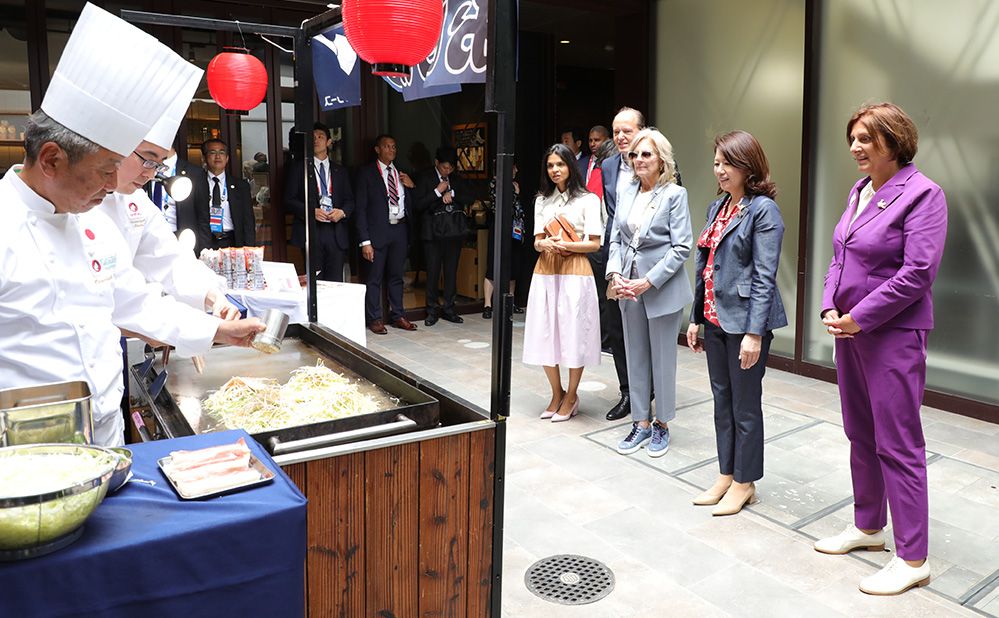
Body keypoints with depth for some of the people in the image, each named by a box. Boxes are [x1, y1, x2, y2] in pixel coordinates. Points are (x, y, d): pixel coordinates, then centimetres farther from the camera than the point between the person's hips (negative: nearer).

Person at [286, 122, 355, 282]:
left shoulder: (340, 171, 18)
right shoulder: (298, 167, 8)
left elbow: (350, 200, 16)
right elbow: (289, 199, 2)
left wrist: (343, 212, -6)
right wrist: (311, 211, -13)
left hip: (336, 233, 3)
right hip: (311, 232, -3)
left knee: (336, 281, 0)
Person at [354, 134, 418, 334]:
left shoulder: (402, 174, 12)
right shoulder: (366, 173, -2)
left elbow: (410, 205, 17)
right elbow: (360, 208, -7)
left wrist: (412, 186, -3)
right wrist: (365, 241, -13)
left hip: (400, 229, 5)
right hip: (378, 231, -4)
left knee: (397, 276, 13)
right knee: (375, 278, 1)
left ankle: (397, 316, 24)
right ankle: (374, 319, 12)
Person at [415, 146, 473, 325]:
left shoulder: (457, 178, 12)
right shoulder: (425, 178, -1)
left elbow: (470, 199, 6)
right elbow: (417, 205, -9)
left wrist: (452, 194, -9)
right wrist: (438, 192, -15)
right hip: (433, 232, -4)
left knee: (451, 271, 9)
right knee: (433, 272, -1)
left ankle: (448, 308, 18)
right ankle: (432, 310, 10)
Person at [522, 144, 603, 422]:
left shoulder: (587, 200, -2)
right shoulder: (542, 201, 13)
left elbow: (595, 244, -4)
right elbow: (537, 242, 11)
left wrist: (566, 244, -17)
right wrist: (546, 244, -12)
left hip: (575, 271, -4)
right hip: (545, 270, 5)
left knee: (573, 332, 0)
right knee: (545, 333, 6)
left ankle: (571, 397, 17)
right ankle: (556, 394, 23)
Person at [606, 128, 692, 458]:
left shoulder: (675, 194, -8)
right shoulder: (626, 193, 8)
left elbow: (681, 247, -12)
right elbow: (616, 239, 10)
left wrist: (648, 282, -17)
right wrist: (615, 274, -7)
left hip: (662, 287, -5)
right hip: (628, 288, 5)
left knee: (663, 359, 6)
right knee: (635, 357, 12)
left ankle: (661, 424, 22)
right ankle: (641, 423, 24)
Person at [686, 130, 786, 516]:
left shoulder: (763, 209, -11)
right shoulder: (717, 207, 12)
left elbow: (764, 275, -16)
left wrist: (754, 332, -20)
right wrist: (696, 318, 14)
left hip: (744, 320, -7)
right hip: (715, 319, 8)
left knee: (745, 404, 5)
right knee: (721, 400, 15)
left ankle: (745, 483, 20)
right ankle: (726, 476, 28)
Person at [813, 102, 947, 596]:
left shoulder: (921, 194, -13)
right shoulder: (859, 190, 11)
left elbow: (917, 273, -19)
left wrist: (858, 318, -16)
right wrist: (830, 309, -1)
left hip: (893, 335, -8)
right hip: (850, 330, 8)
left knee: (897, 444, -1)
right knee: (860, 434, 17)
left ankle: (913, 558, 11)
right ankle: (867, 527, 33)